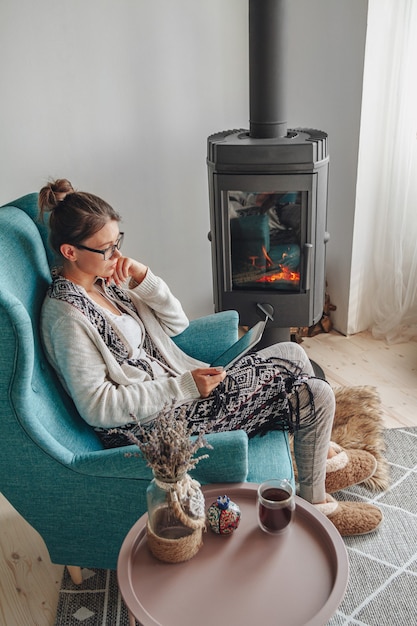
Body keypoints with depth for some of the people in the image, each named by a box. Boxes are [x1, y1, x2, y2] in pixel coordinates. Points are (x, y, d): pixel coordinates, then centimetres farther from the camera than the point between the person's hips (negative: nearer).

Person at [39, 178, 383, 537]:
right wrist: (185, 386, -22)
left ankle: (326, 457, 28)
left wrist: (143, 278, -8)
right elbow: (98, 407, -23)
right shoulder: (67, 316, -21)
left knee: (292, 354, 11)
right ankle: (315, 504, 15)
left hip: (179, 387, 9)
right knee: (315, 396, -8)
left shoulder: (104, 281, 6)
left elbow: (176, 324, 9)